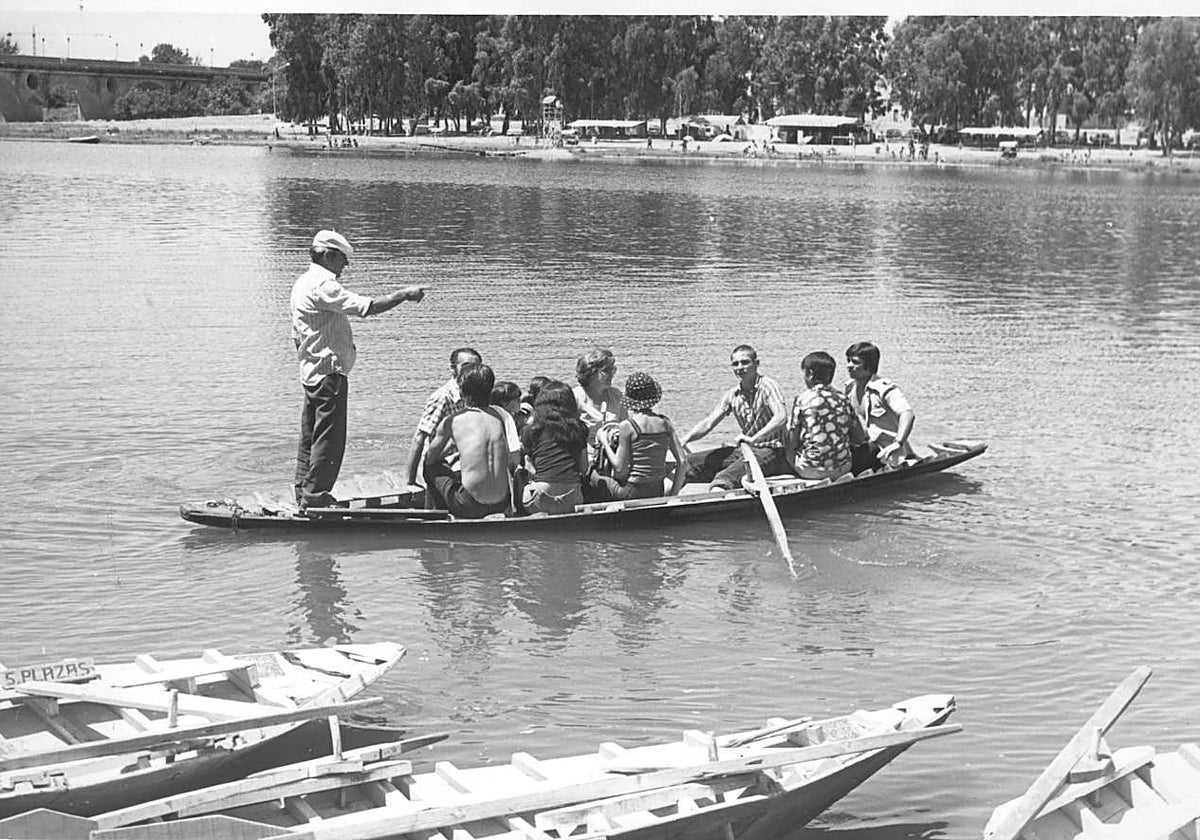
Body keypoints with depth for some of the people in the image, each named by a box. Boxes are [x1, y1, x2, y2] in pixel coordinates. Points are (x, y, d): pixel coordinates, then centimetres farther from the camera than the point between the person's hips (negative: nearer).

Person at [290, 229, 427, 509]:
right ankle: (315, 497, -4)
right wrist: (404, 294, -18)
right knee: (328, 436, -6)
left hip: (310, 371, 11)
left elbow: (297, 336, 20)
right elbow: (367, 307, -26)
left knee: (310, 436, 15)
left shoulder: (303, 283, 15)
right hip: (329, 372, -11)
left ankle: (303, 492, 21)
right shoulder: (323, 286, -18)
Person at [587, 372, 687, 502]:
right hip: (658, 492, 6)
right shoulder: (665, 423, 1)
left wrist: (605, 443, 0)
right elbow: (683, 461, -1)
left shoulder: (626, 426, -14)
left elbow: (620, 470, -13)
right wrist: (673, 494, 8)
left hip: (631, 493, -6)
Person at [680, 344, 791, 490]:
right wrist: (686, 439, -16)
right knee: (690, 462, -2)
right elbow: (709, 423, 4)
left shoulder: (767, 386, -10)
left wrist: (753, 438, -39)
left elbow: (781, 418, -26)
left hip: (772, 451, -8)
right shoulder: (733, 394, 10)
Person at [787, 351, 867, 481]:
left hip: (810, 471, -3)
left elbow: (792, 442, -8)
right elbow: (860, 438, 5)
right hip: (842, 469, 3)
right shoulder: (843, 399, 3)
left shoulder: (803, 399, -7)